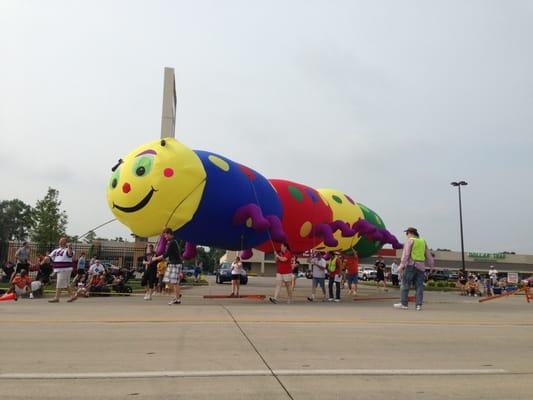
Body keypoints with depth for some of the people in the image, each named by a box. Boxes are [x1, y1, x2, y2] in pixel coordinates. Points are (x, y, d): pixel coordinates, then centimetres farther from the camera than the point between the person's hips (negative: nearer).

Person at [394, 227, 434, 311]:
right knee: (419, 286, 5)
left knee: (405, 285, -2)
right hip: (421, 266, 6)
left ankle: (403, 304, -3)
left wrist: (401, 265, -19)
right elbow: (428, 255, 17)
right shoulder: (423, 241, 15)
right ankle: (419, 305, -1)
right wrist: (431, 265, 23)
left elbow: (406, 254, -14)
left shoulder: (410, 241, -3)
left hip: (411, 265, -6)